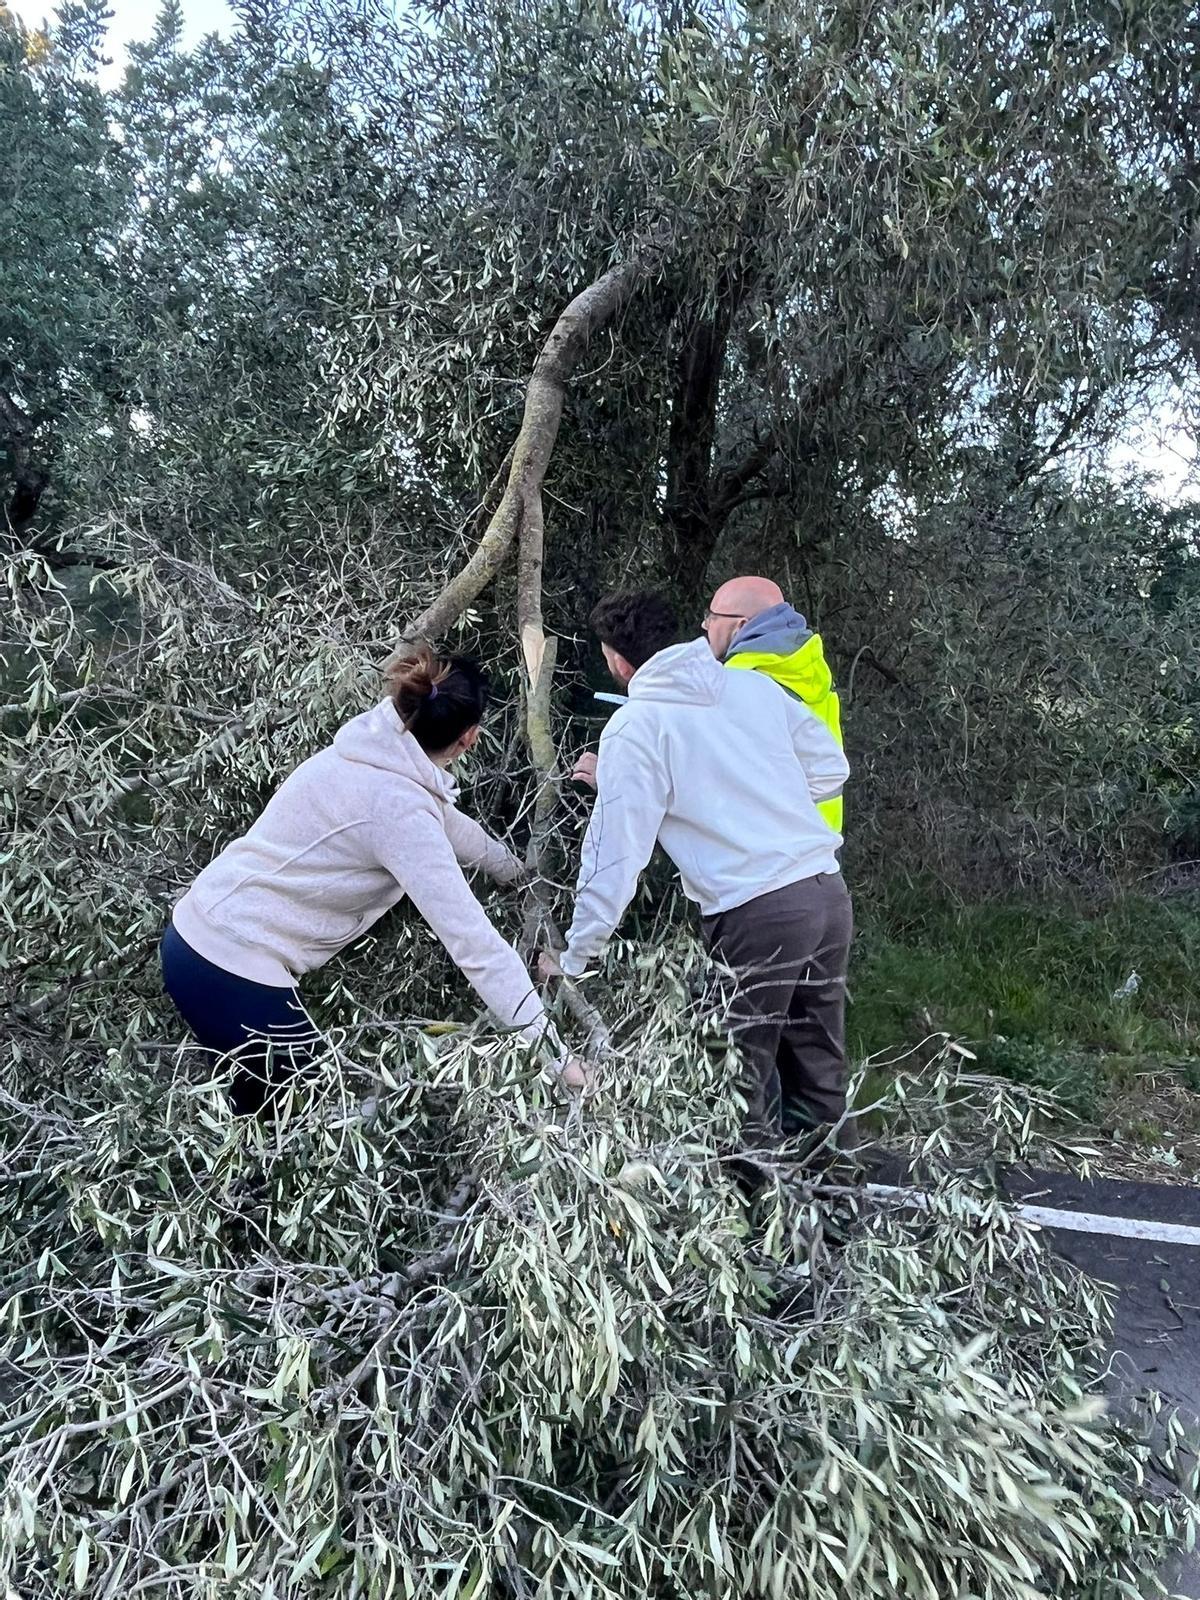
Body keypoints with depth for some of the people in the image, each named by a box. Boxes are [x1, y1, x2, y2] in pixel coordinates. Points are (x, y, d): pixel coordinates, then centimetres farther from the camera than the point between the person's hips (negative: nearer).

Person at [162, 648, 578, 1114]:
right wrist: (547, 1042, -22)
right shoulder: (398, 806, -22)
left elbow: (443, 819, 23)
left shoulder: (372, 750, 4)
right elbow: (468, 935, -26)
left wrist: (508, 865, 39)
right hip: (233, 975, -8)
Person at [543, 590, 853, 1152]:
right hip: (829, 890, 7)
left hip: (757, 915, -7)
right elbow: (831, 767, 15)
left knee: (743, 1078, 12)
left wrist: (573, 957, 1)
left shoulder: (632, 730, -6)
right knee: (820, 1070, 22)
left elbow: (615, 853, -7)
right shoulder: (754, 685, 10)